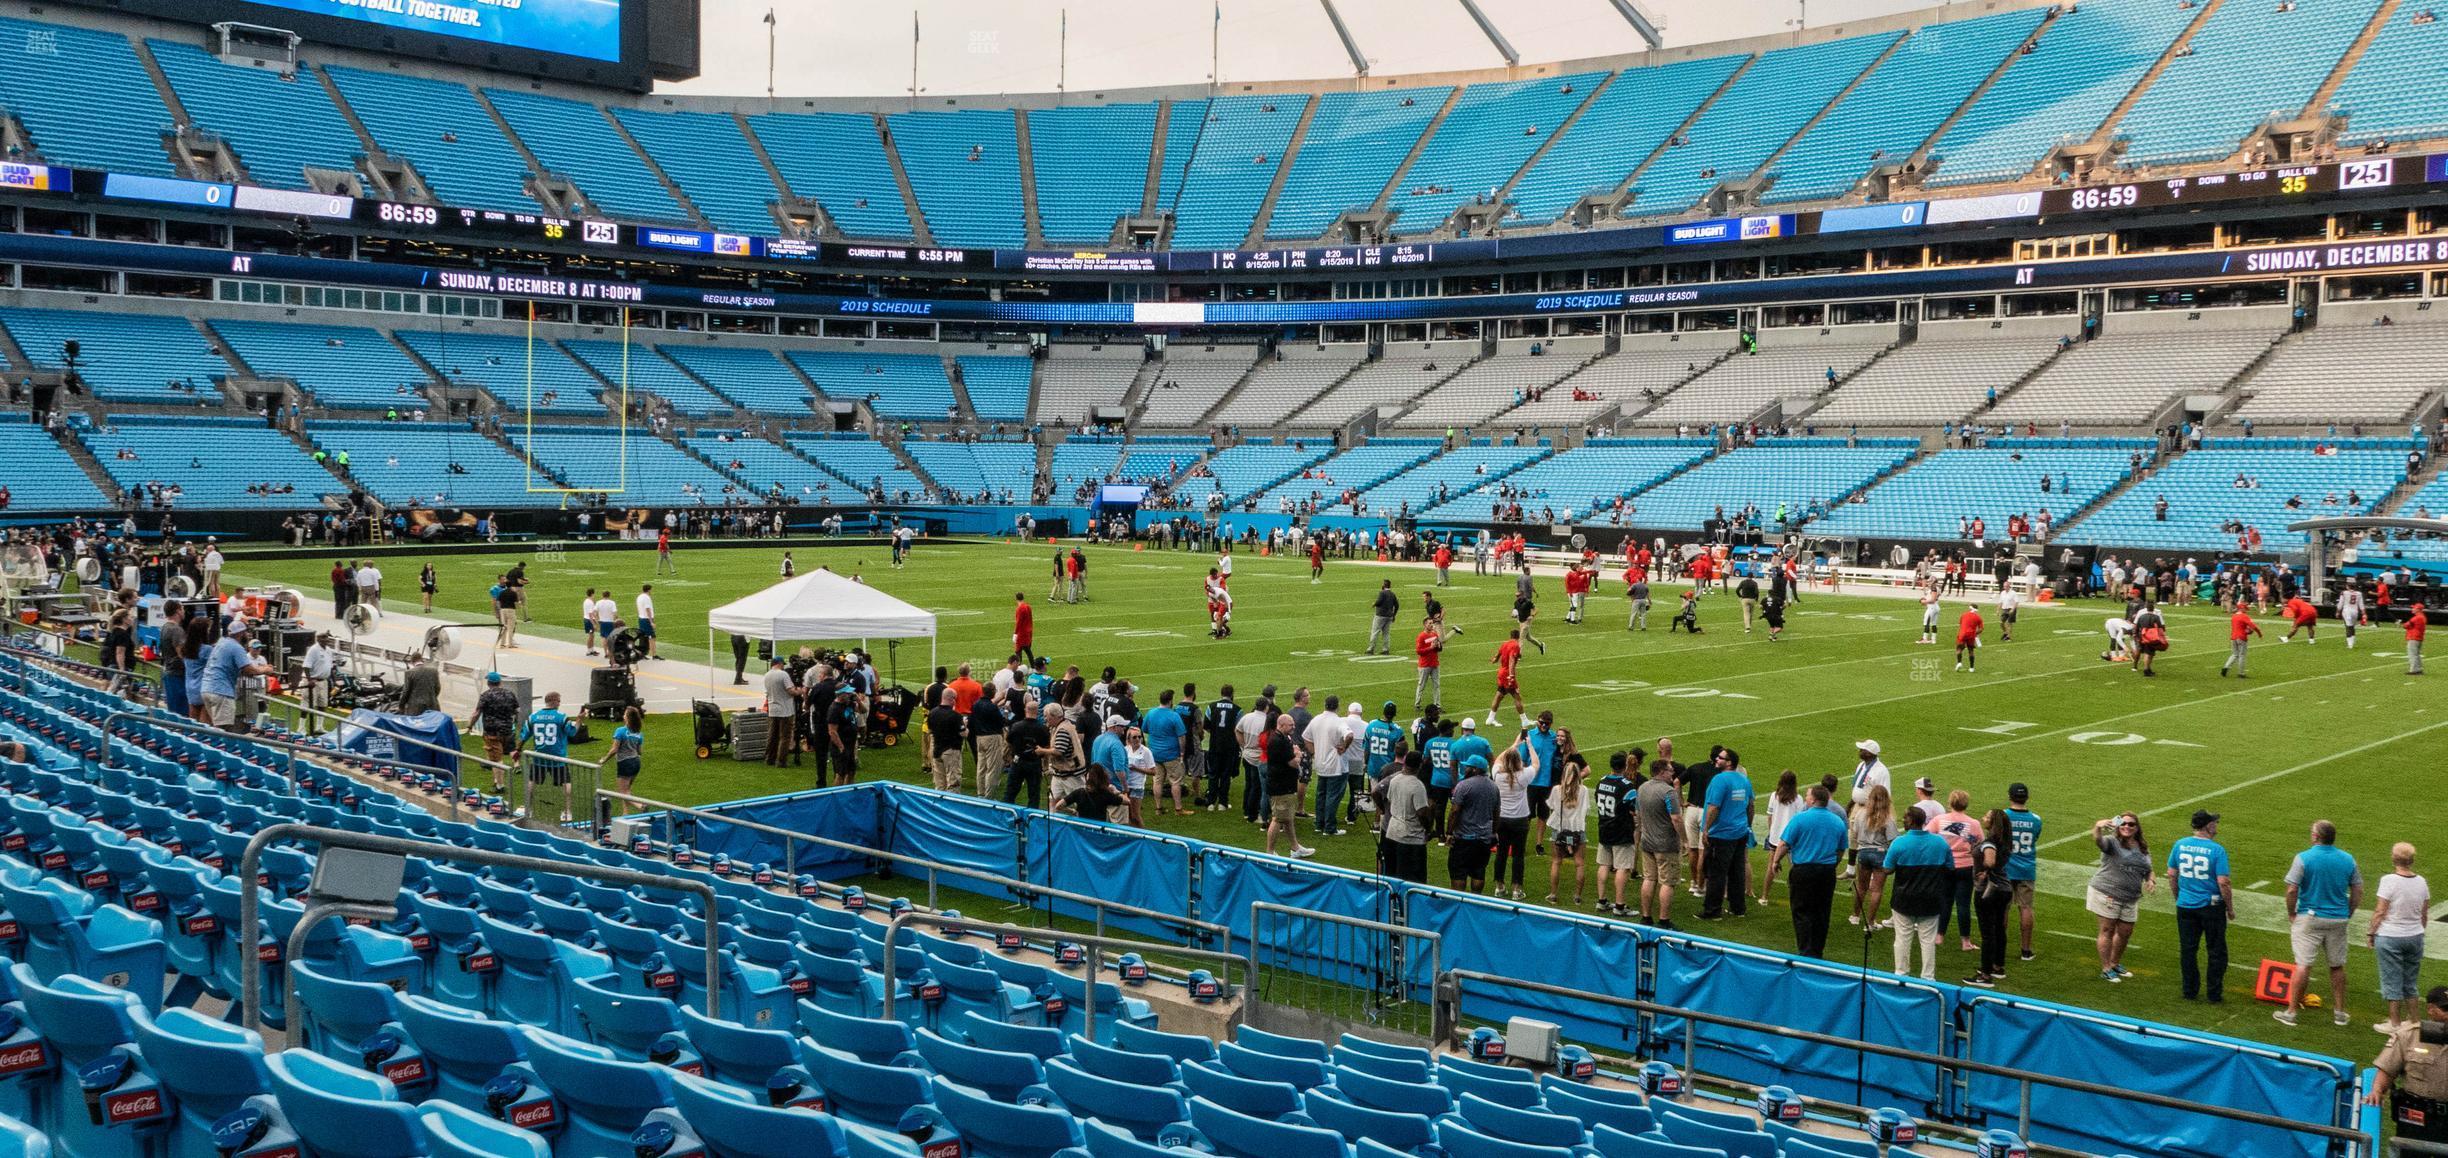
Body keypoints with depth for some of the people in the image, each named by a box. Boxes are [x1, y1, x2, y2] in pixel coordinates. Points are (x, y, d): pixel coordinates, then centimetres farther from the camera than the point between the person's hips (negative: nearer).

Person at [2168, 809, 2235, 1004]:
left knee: (2187, 950, 12)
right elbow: (2223, 882, -16)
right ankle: (2214, 994, 13)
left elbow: (2171, 875, 5)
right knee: (2216, 951, 10)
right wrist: (2230, 908, -3)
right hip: (2211, 906, -4)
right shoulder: (2217, 850, -15)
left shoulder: (2179, 845, -1)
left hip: (2185, 906, 4)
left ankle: (2190, 991, 19)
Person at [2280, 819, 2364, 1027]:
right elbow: (2357, 893, 6)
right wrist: (2348, 915, 15)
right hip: (2338, 920, 4)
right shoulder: (2348, 860, 2)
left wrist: (2291, 915, -2)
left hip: (2309, 918, -4)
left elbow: (2291, 890, -15)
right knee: (2337, 966, 14)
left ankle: (2291, 1011, 0)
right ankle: (2340, 1012, 22)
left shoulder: (2303, 858, -12)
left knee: (2303, 965, -3)